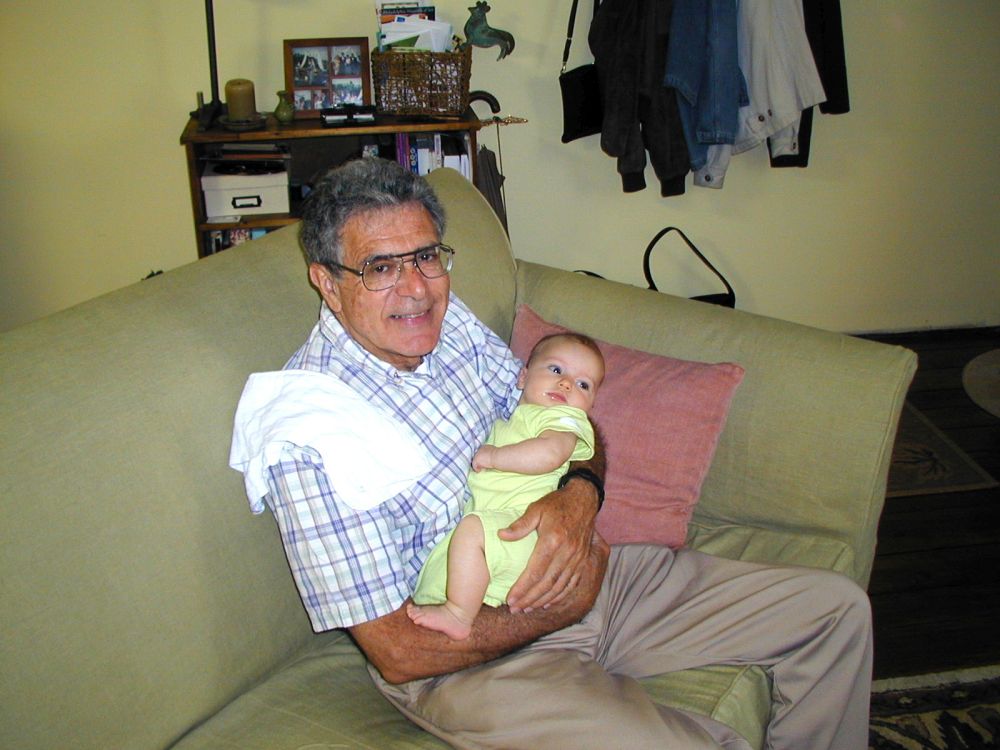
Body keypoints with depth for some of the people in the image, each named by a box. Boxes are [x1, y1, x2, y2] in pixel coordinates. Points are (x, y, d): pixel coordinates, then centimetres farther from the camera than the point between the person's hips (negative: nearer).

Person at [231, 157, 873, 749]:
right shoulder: (308, 439, -23)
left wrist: (580, 493, -14)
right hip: (467, 656, -7)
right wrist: (560, 607, -14)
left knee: (838, 609, 6)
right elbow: (399, 652, -21)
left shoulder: (449, 318, -1)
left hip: (579, 558, 7)